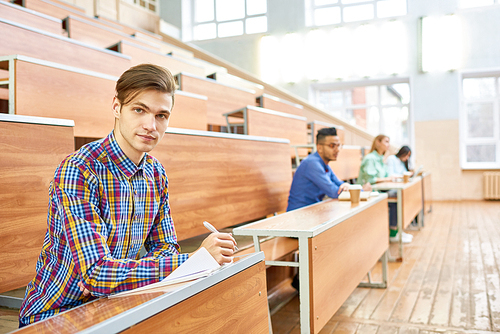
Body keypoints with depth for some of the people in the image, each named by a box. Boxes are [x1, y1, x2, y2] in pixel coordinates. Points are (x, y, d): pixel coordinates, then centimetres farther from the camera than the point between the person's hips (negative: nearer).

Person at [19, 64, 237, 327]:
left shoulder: (156, 174, -1)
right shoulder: (78, 171, -22)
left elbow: (165, 247, 3)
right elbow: (96, 274, -28)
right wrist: (195, 258, -30)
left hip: (110, 308, 6)